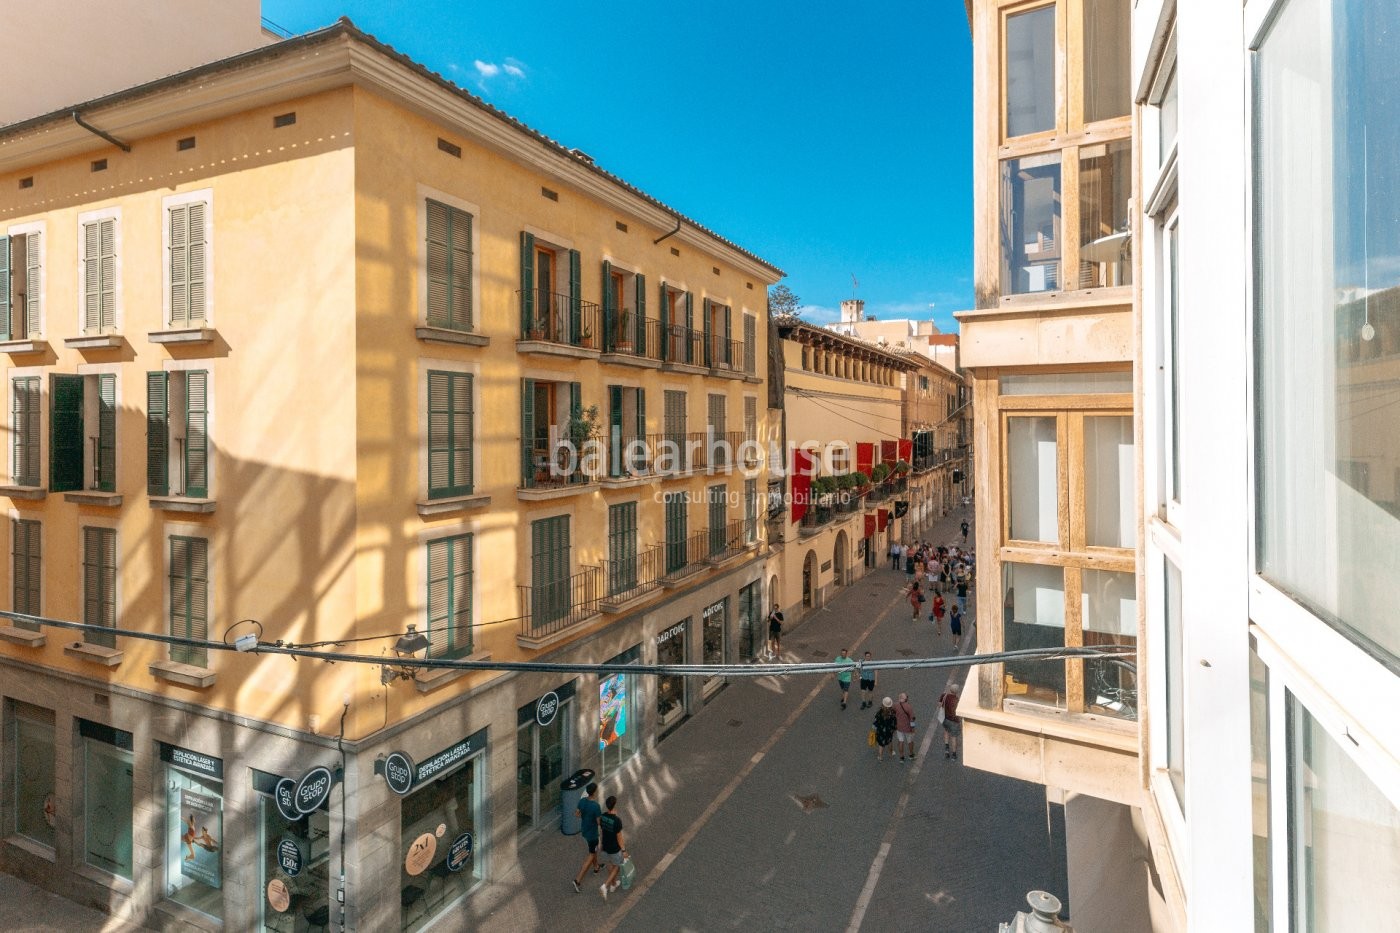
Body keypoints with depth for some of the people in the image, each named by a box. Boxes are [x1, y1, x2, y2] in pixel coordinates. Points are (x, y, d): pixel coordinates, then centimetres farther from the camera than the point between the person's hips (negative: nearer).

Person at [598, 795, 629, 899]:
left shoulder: (602, 817, -15)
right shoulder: (617, 821, -34)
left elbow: (601, 832, 1)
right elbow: (619, 838, -23)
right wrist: (624, 850, -9)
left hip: (605, 847, 6)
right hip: (615, 849, -5)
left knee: (610, 866, 27)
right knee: (617, 867, 20)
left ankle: (613, 884, 45)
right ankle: (605, 886, 10)